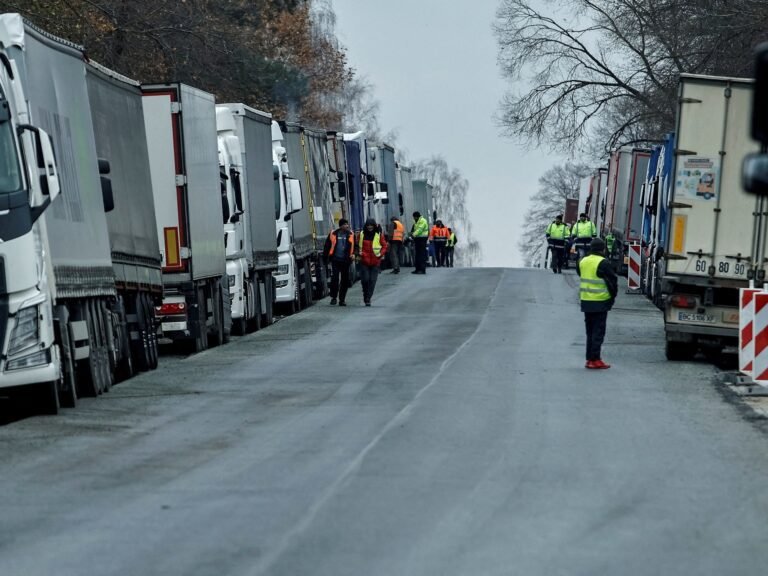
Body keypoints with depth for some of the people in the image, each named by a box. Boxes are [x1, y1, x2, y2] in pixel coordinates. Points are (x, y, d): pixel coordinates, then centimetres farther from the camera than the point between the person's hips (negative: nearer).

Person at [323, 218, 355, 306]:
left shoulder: (351, 235, 5)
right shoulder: (333, 234, 1)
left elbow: (355, 246, 11)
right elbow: (327, 246, 8)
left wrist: (353, 254, -7)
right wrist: (326, 257, 7)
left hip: (346, 260, 2)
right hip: (335, 259, -2)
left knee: (345, 281, 5)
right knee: (334, 279, -8)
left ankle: (342, 300, 14)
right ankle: (333, 297, 6)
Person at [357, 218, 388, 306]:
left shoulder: (379, 235, 1)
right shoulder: (362, 234, 4)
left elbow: (384, 246, 7)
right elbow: (357, 245, 15)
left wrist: (381, 254, -6)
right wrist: (359, 254, 2)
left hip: (375, 261, 0)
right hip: (364, 261, 0)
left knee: (372, 280, -1)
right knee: (365, 279, -5)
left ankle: (368, 298, 6)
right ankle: (366, 296, 16)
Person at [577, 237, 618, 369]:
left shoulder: (582, 261, 7)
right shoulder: (603, 263, -14)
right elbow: (612, 281, -12)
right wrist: (612, 296, 3)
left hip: (585, 302, 6)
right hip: (600, 303, -6)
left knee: (590, 331, 15)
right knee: (598, 331, -2)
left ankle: (589, 358, 16)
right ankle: (595, 360, -5)